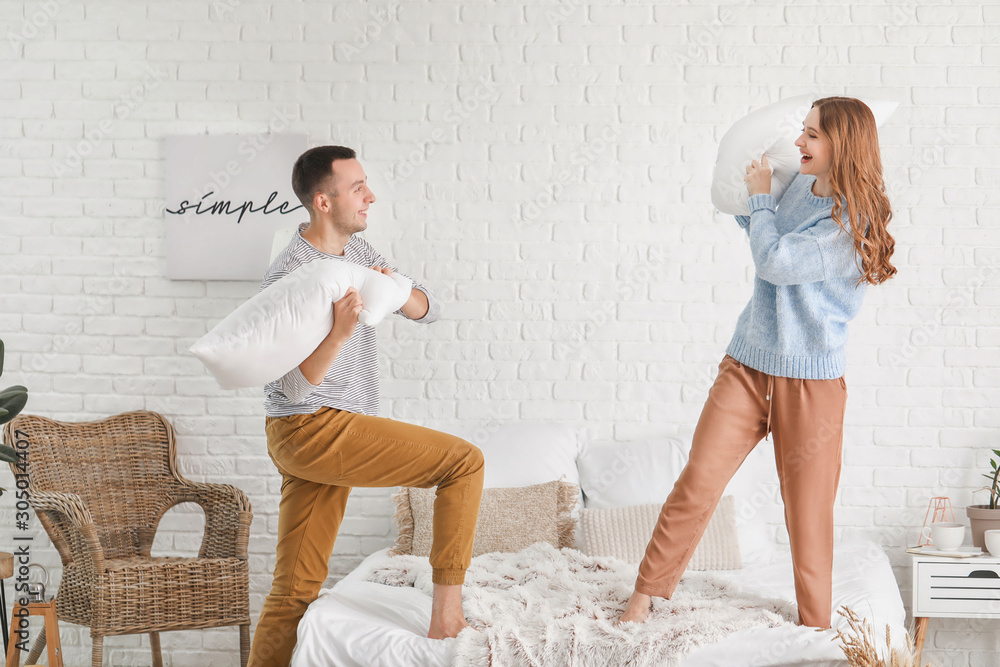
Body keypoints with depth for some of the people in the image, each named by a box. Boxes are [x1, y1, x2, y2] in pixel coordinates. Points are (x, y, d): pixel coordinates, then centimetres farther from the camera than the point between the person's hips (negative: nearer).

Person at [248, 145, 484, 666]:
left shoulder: (357, 251, 10)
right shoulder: (288, 276, -16)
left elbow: (428, 311, 8)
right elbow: (294, 387, -20)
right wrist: (341, 331, -35)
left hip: (310, 440, 9)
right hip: (314, 429, -9)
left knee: (297, 585, 11)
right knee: (464, 461, -9)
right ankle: (448, 604, -5)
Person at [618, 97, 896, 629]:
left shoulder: (856, 222, -14)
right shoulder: (798, 187, 7)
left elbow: (774, 261, -20)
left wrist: (759, 198, -8)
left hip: (810, 382, -5)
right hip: (747, 365, 5)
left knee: (808, 510, 5)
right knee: (697, 482, -1)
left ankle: (815, 629, 21)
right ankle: (646, 593, 9)